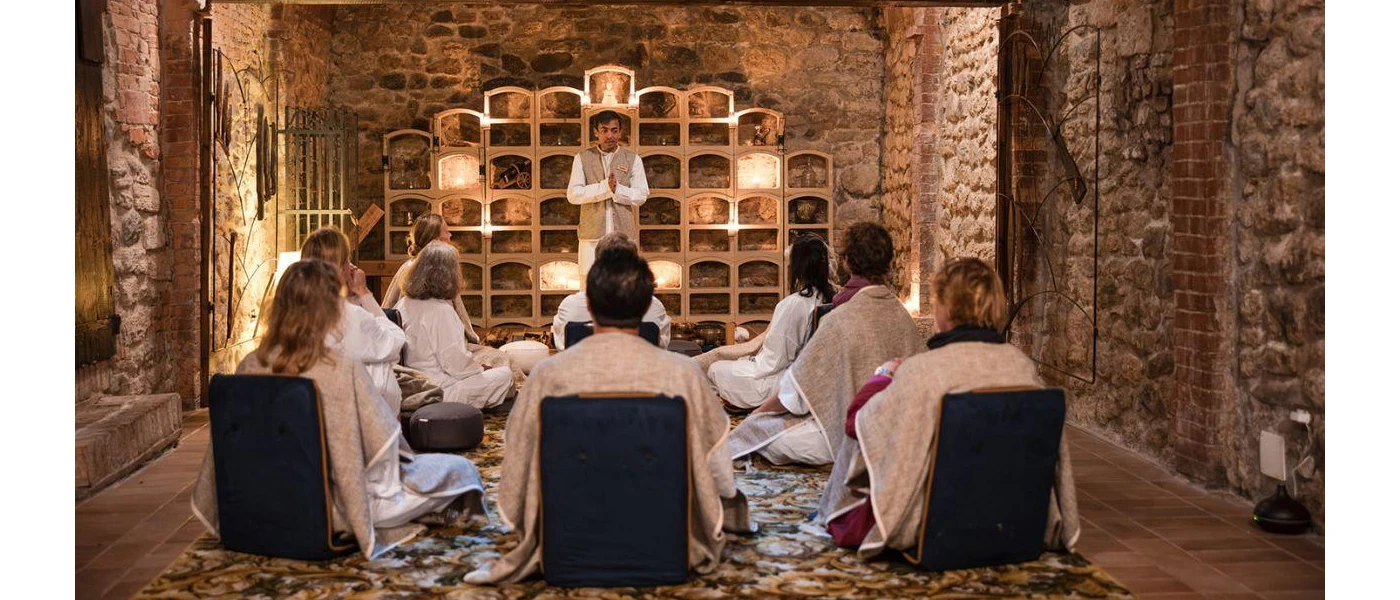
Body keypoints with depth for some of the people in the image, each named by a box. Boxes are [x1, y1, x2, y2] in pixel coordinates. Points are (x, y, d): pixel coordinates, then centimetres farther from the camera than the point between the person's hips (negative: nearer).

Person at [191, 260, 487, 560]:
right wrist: (393, 422, 5)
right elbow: (382, 444, -18)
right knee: (460, 468, 10)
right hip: (337, 507, -7)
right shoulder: (344, 370, -25)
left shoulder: (251, 366, -9)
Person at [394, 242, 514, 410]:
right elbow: (457, 364, -22)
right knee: (504, 375, -1)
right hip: (440, 391, -9)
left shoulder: (404, 303, 5)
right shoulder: (441, 311, -21)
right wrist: (481, 368, -1)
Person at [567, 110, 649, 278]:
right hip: (592, 236, 0)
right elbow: (573, 195, -4)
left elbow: (641, 196, 1)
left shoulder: (633, 159, 9)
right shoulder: (582, 158, 7)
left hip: (623, 234, 0)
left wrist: (617, 189, -17)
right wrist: (605, 187, -16)